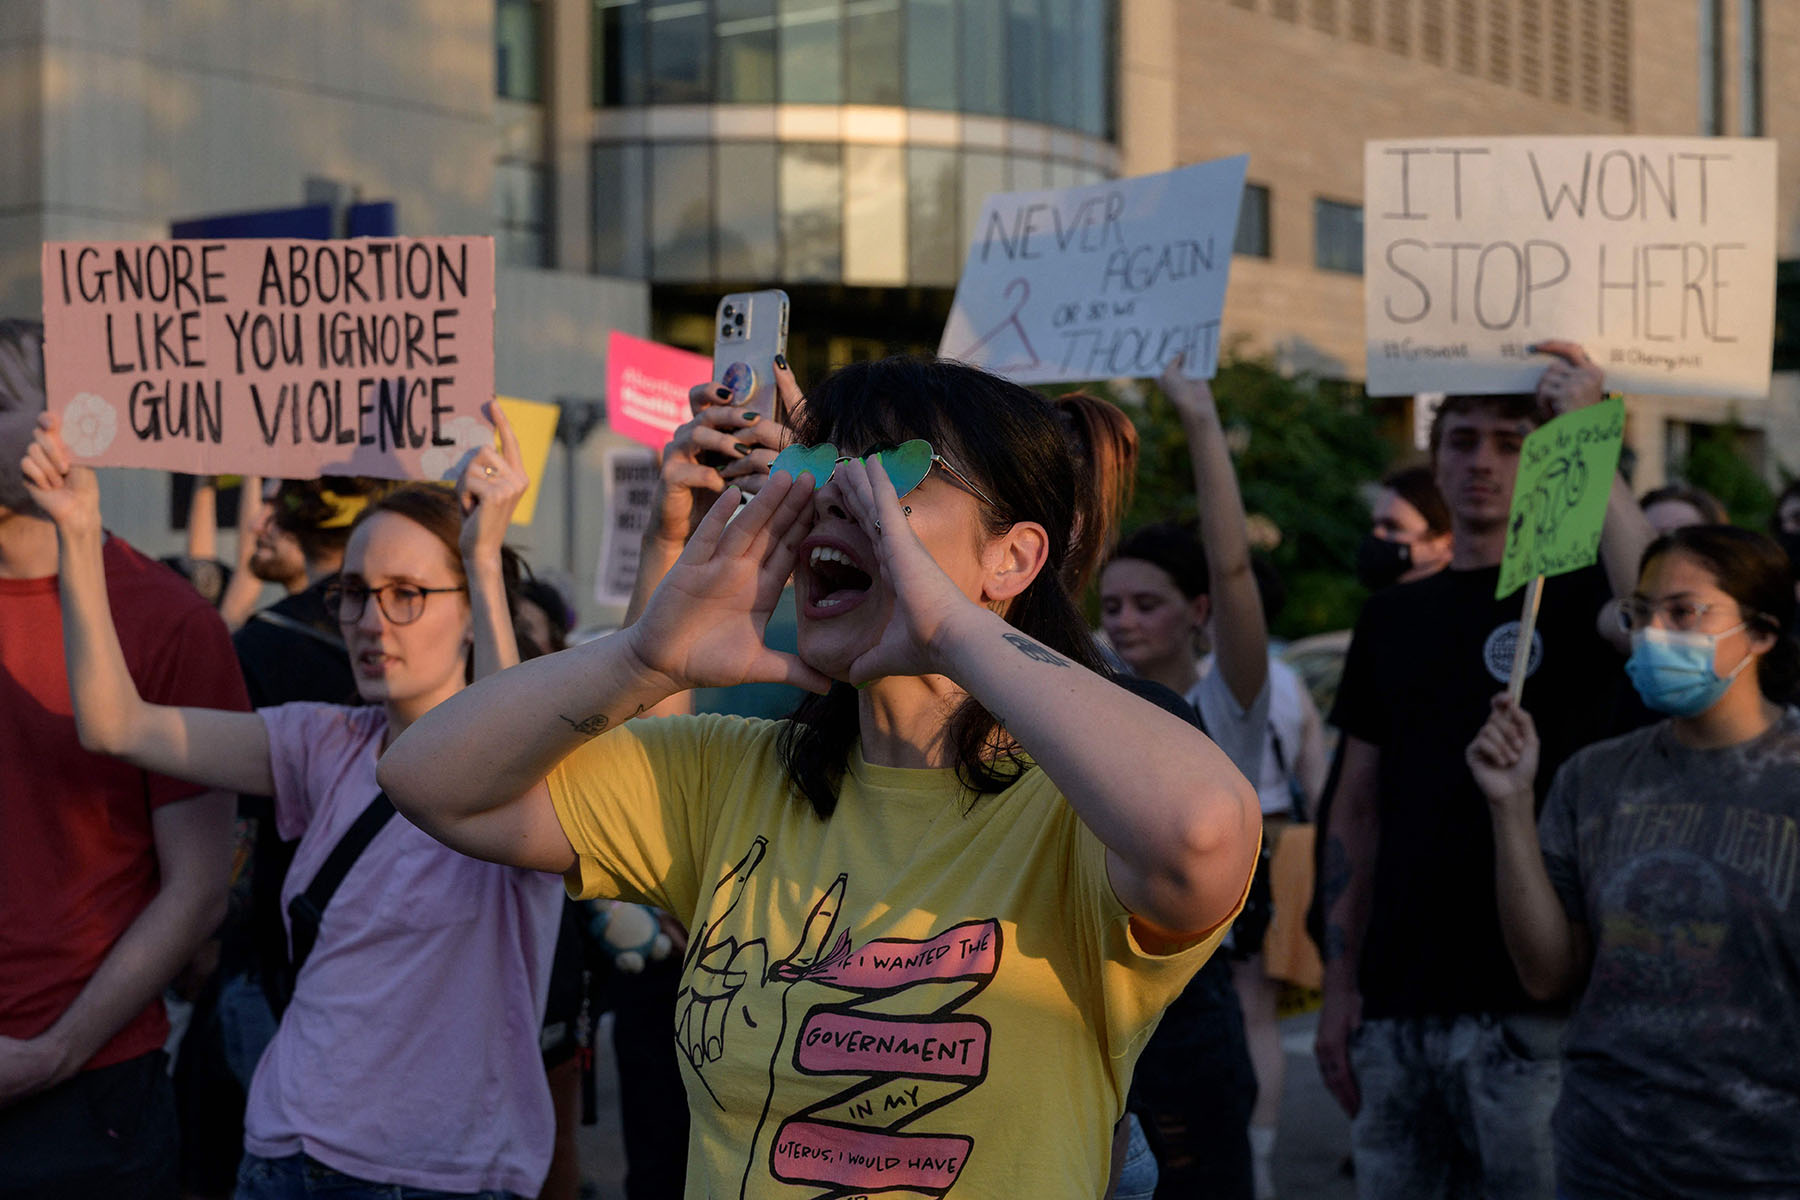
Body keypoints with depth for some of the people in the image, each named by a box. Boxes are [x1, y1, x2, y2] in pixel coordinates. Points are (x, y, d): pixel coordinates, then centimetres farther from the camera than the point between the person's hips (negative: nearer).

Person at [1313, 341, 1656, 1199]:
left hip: (1529, 1002, -5)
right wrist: (1340, 980, 8)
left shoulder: (1575, 594, -1)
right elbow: (1358, 813, 14)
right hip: (1395, 1002, 5)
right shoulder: (1393, 619, 14)